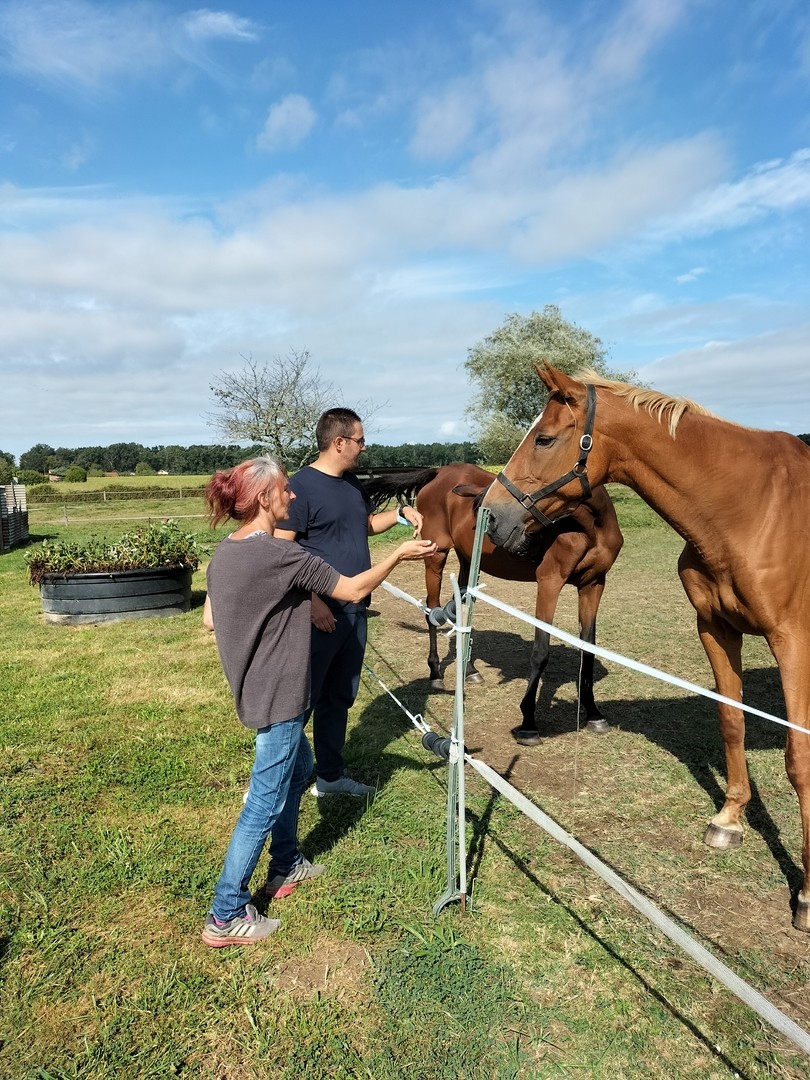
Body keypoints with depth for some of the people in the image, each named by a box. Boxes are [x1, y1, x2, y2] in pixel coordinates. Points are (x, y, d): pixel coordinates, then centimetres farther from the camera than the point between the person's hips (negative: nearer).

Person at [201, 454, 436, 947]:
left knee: (298, 768, 26)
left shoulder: (224, 553, 2)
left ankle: (286, 867, 42)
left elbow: (211, 619, 10)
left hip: (253, 688, 9)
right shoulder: (283, 555, -24)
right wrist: (400, 554, -8)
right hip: (279, 697, -9)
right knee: (266, 803, 3)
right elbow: (353, 591, -18)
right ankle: (227, 916, 15)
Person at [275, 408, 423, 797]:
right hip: (321, 614, -8)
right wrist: (313, 601, -23)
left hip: (355, 612, 8)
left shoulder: (352, 484, 11)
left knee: (340, 697, 18)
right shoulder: (301, 486, -15)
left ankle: (330, 775, 32)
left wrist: (401, 513, 11)